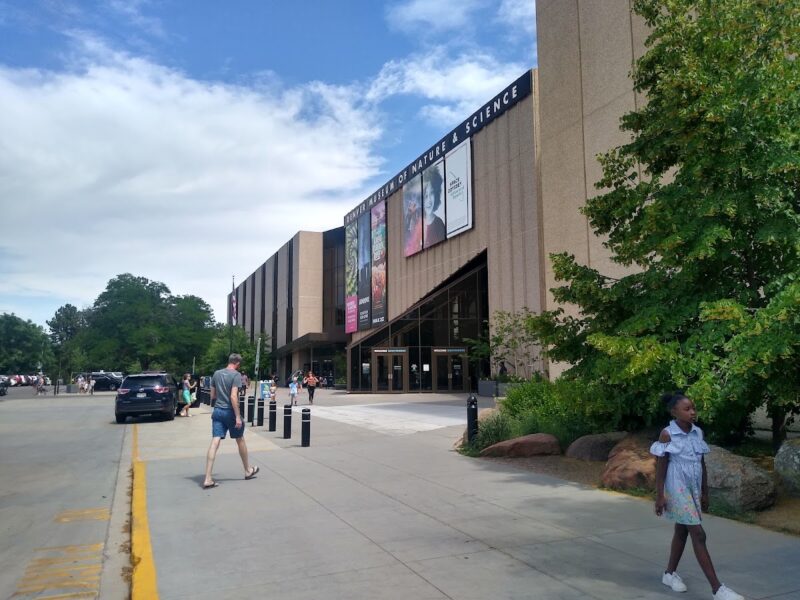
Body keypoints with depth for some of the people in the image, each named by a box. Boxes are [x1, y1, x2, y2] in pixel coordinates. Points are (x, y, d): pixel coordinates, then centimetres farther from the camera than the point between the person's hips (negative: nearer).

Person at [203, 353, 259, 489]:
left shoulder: (216, 374, 9)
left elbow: (212, 395, 13)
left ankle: (207, 479, -8)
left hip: (217, 411, 5)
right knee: (240, 440, 14)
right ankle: (248, 470, 31)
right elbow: (233, 397, -19)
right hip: (230, 412, -5)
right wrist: (238, 416, -18)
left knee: (214, 443, -2)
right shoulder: (236, 375, -11)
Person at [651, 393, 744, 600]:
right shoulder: (667, 434, -14)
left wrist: (705, 493, 14)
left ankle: (669, 573, 31)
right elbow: (660, 467, -11)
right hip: (678, 489, -7)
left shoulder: (698, 432, 4)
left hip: (694, 488, 7)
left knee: (682, 531, 15)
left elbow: (702, 464, 11)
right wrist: (659, 496, -12)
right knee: (698, 534, -7)